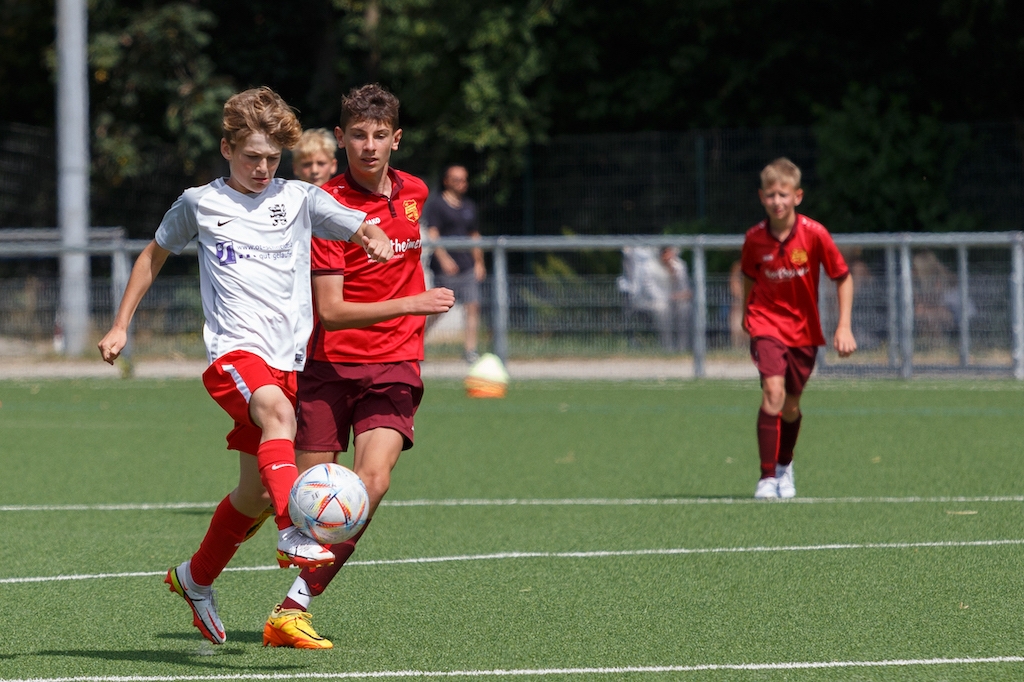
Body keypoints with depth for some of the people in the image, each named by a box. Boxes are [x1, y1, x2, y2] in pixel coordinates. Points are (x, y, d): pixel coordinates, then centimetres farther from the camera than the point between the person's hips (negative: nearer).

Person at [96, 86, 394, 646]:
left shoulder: (299, 199, 10)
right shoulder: (199, 203, 9)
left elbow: (363, 228, 13)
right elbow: (155, 254, 23)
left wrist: (376, 239, -12)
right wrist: (120, 325, 20)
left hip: (285, 358, 4)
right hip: (232, 351, -4)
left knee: (254, 493, 8)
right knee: (276, 410, -37)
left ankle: (196, 578, 32)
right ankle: (293, 535, -52)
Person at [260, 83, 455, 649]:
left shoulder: (413, 192, 8)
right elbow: (331, 311, -17)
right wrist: (411, 304, -24)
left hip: (393, 367, 3)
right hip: (330, 365, -3)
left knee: (371, 480, -19)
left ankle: (293, 608, -16)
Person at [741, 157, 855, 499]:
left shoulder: (814, 234, -15)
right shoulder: (754, 239, -11)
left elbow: (843, 278, -4)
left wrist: (844, 326, -10)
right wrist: (747, 314, 16)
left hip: (803, 328, 1)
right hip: (766, 322, -1)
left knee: (791, 405, 12)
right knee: (773, 391, -22)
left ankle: (784, 465, 41)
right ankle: (767, 478, -21)